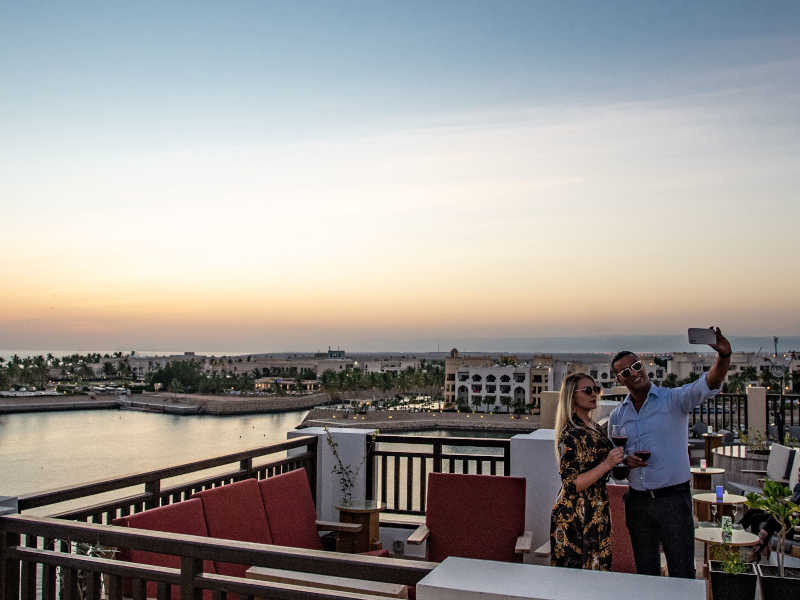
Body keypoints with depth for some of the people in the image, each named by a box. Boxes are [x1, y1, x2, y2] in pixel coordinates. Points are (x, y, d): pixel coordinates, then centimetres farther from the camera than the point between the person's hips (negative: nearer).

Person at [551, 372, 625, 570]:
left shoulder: (596, 429, 9)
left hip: (598, 514, 9)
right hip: (575, 518, -8)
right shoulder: (570, 435, -18)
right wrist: (607, 464, -25)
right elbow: (571, 485, -21)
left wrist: (623, 460, 8)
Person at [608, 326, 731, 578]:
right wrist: (624, 461, -8)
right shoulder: (617, 416, 8)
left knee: (682, 573, 1)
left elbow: (707, 385, -23)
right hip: (637, 501, 4)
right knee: (645, 572, 16)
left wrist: (723, 356, -41)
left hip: (673, 498, -4)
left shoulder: (674, 399, -4)